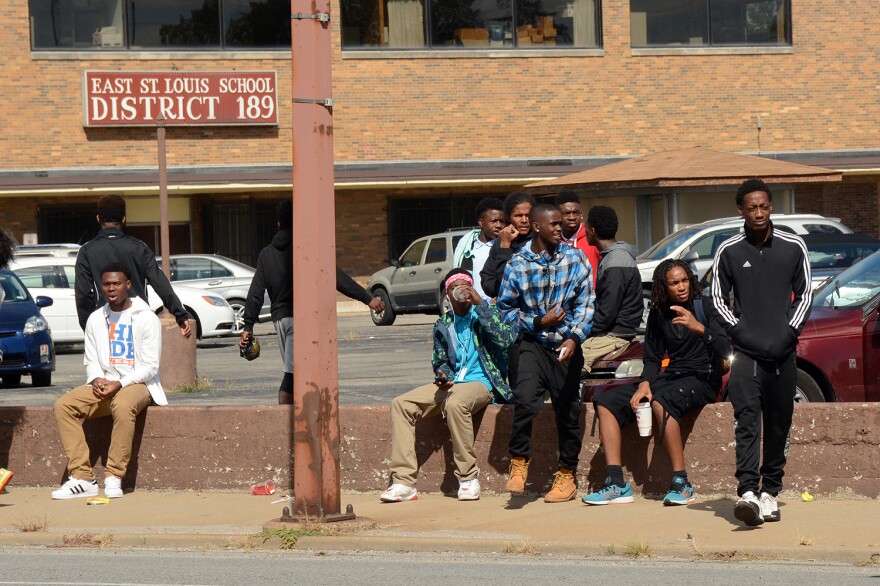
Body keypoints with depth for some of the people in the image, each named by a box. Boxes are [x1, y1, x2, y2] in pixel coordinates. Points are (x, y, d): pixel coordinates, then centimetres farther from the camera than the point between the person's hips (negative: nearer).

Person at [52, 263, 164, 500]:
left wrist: (119, 384, -22)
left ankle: (114, 477, -33)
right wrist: (97, 380, -10)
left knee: (122, 405, -40)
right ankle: (81, 477, -25)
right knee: (64, 405, -20)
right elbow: (91, 361, 14)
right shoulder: (95, 319, 12)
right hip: (103, 384, 5)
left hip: (137, 383, -5)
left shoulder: (147, 318, -5)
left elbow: (150, 366, -9)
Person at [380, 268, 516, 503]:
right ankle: (403, 481, -17)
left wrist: (480, 303, -18)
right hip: (451, 384, 6)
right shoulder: (443, 325, 15)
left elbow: (506, 338, -18)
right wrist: (443, 376, -4)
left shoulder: (483, 314, 1)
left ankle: (468, 478, -26)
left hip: (480, 383, -6)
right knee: (401, 404, -12)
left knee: (455, 402, -39)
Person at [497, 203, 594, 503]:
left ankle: (567, 475, 22)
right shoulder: (517, 264, -3)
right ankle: (519, 463, -6)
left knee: (567, 411, 7)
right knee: (526, 400, -23)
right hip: (534, 343, -1)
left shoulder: (575, 259, 0)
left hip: (566, 345, 1)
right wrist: (539, 322, -8)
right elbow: (505, 308, 4)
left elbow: (585, 304, -1)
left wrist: (575, 337, -16)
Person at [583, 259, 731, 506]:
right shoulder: (658, 314, 11)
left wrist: (699, 328, -29)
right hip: (671, 377, 6)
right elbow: (652, 358, 14)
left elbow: (725, 350, -15)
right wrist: (645, 383, -6)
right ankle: (616, 483, -18)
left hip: (702, 379, -6)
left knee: (661, 401, -38)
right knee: (605, 401, -8)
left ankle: (681, 484, -35)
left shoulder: (704, 306, -4)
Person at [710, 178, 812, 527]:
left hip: (782, 353, 2)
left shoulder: (793, 247, 6)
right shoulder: (728, 252, 4)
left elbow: (805, 294, 10)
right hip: (745, 351, -2)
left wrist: (789, 331, -3)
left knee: (778, 425, 5)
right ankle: (747, 492, -23)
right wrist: (739, 330, -4)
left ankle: (769, 491, 14)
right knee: (747, 422, -13)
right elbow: (717, 298, 9)